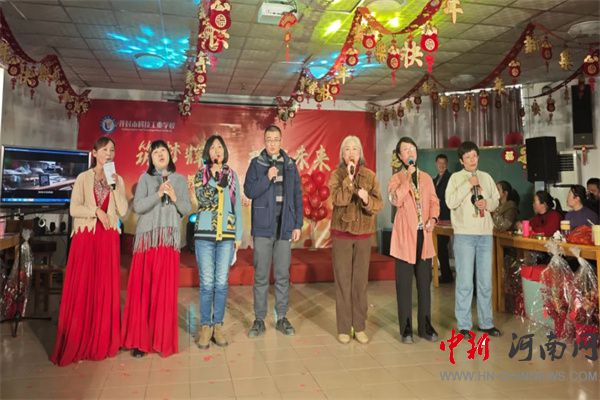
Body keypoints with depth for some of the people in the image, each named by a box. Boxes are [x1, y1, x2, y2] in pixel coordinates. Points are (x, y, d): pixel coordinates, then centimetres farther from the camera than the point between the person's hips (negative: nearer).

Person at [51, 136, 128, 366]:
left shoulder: (118, 180, 10)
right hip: (85, 237, -2)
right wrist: (96, 211, -14)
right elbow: (74, 209, -3)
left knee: (106, 289, 2)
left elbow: (123, 211, -1)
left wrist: (115, 186, -8)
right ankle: (77, 344, 7)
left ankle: (102, 343, 11)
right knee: (81, 288, -2)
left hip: (108, 239, 2)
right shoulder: (83, 178, 4)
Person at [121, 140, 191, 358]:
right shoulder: (145, 178, 9)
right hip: (147, 237, -1)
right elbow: (137, 206, -3)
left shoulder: (180, 180, 13)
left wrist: (175, 197, -8)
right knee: (142, 288, -2)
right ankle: (139, 340, 7)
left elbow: (187, 210, 8)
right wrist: (158, 194, -14)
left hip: (169, 239, 1)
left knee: (166, 289, -1)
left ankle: (163, 339, 9)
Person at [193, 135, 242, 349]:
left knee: (222, 282, 3)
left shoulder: (232, 175, 10)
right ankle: (205, 327, 12)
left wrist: (239, 235, 7)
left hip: (227, 235, 1)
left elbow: (237, 206, 10)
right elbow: (203, 200, -9)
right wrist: (216, 178, -12)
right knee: (207, 283, 0)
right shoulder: (200, 175, 7)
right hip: (205, 234, -1)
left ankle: (218, 325, 15)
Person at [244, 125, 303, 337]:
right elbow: (249, 191, -4)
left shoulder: (290, 164, 9)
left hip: (285, 227, 2)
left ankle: (282, 318, 19)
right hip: (263, 227, -1)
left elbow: (297, 196, 8)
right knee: (261, 276, 4)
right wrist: (267, 177, -16)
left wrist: (298, 225, 3)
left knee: (283, 275, 8)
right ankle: (259, 319, 15)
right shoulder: (256, 163, 4)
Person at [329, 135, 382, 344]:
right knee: (343, 281, 1)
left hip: (364, 234, 2)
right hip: (341, 233, -1)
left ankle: (359, 327, 17)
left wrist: (367, 199, -22)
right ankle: (344, 328, 11)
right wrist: (349, 179, -23)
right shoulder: (337, 175, 0)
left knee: (361, 281, 5)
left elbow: (378, 204, -3)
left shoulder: (370, 175, 4)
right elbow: (337, 199, -16)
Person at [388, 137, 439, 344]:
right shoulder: (396, 178, 2)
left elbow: (434, 201, 12)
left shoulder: (426, 177, 14)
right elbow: (396, 200, -15)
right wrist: (407, 178, -15)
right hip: (405, 236, -3)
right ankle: (406, 329, 11)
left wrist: (433, 218, -5)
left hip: (424, 234, 4)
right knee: (404, 284, 1)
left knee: (424, 282, 9)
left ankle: (425, 326, 21)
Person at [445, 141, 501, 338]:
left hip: (485, 234, 4)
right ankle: (464, 325, 8)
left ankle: (486, 323, 23)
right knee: (465, 282, -2)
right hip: (464, 235, -4)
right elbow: (450, 202, -13)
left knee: (485, 281, 11)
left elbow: (496, 201, 15)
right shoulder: (456, 177, 0)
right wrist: (468, 185, -17)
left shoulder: (486, 177, 12)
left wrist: (487, 203, -6)